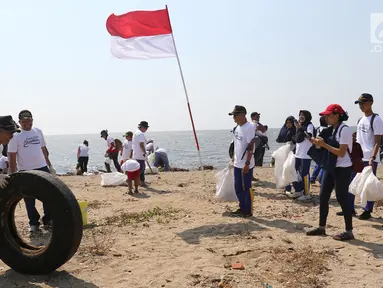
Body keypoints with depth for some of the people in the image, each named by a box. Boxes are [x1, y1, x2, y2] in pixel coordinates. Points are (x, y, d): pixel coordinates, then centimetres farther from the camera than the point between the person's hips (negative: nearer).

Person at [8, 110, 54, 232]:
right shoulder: (15, 136, -8)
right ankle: (34, 223, 19)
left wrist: (49, 163, 14)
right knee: (29, 199, 6)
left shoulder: (38, 131, 6)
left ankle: (48, 219, 22)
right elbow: (12, 156, -9)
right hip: (25, 171, -4)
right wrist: (12, 174, -13)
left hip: (42, 167, 4)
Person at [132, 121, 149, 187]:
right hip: (140, 155, -11)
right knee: (140, 169, -8)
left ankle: (142, 182, 22)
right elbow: (141, 144, -23)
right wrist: (145, 152, -17)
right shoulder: (141, 134, -16)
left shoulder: (136, 133, 17)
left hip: (136, 154, 11)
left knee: (142, 168, 17)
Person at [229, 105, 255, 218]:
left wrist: (247, 163, -23)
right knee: (238, 187, 15)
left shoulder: (249, 127, -16)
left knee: (246, 188, 1)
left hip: (246, 165, -9)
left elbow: (250, 147, -20)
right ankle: (242, 208, 28)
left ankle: (248, 211, 13)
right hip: (237, 164, 9)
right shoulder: (237, 128, 11)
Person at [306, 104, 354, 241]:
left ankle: (349, 231, 9)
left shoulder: (344, 130, -16)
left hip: (342, 169, -9)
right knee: (323, 197, 9)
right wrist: (319, 143, -1)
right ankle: (321, 227, 20)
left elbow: (341, 153, -21)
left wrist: (324, 144, -21)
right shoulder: (331, 129, 10)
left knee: (342, 199, -3)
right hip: (330, 167, 9)